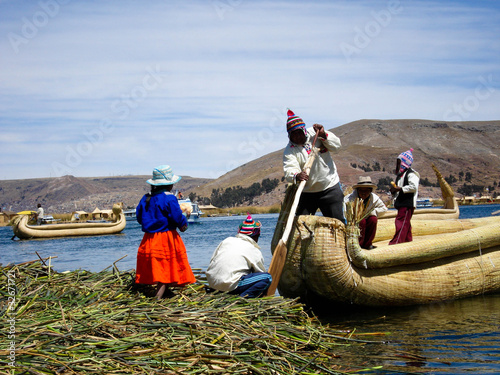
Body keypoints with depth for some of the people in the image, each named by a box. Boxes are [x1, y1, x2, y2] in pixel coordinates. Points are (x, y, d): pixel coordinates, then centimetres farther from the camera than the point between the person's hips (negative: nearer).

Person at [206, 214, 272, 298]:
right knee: (267, 277, -4)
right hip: (230, 286, -7)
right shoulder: (255, 252, 4)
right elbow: (260, 273, 14)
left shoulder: (227, 240, 16)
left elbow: (212, 261, 17)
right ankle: (243, 296, -18)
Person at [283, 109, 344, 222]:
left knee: (337, 221, 1)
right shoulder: (289, 150, -6)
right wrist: (296, 176, -44)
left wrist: (323, 135, -16)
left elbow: (336, 146, -1)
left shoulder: (315, 134, -1)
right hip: (307, 192, 0)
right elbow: (289, 169, -22)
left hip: (330, 188, 0)